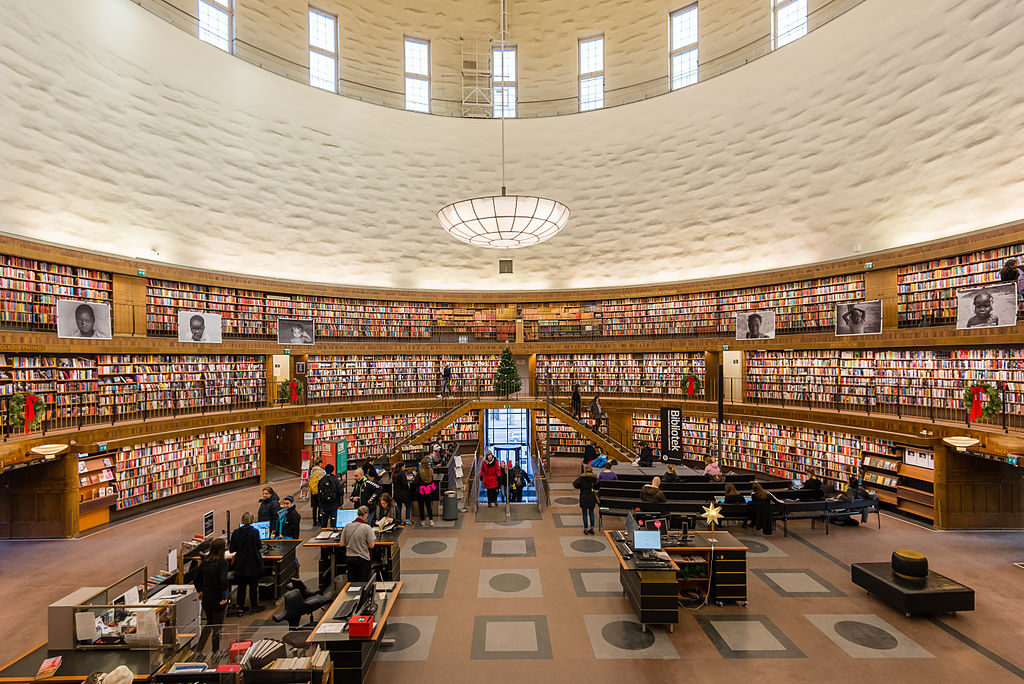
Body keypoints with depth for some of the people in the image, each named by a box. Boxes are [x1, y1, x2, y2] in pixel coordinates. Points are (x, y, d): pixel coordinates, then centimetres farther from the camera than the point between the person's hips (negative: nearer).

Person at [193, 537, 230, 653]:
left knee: (209, 623, 27)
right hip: (218, 600, -6)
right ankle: (215, 653, 18)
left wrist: (200, 591, 25)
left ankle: (198, 649, 27)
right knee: (217, 628, 9)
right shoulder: (222, 563, -21)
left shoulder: (205, 561, 0)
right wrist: (225, 597, -17)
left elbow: (197, 579, 10)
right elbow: (223, 582, -29)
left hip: (206, 599, 6)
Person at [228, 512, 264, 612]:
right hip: (253, 564, -3)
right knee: (253, 586, 8)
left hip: (241, 564, 3)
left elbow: (232, 549, 1)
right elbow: (259, 546, -6)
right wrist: (262, 543, 16)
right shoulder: (255, 532, -17)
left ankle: (240, 605, 25)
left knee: (241, 585, 17)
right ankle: (254, 606, 17)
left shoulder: (236, 532, -8)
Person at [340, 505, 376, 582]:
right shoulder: (367, 527, -15)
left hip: (349, 558, 4)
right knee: (363, 583, 7)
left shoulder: (347, 526, -3)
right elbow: (371, 545, -13)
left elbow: (342, 544, 3)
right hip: (362, 559, -4)